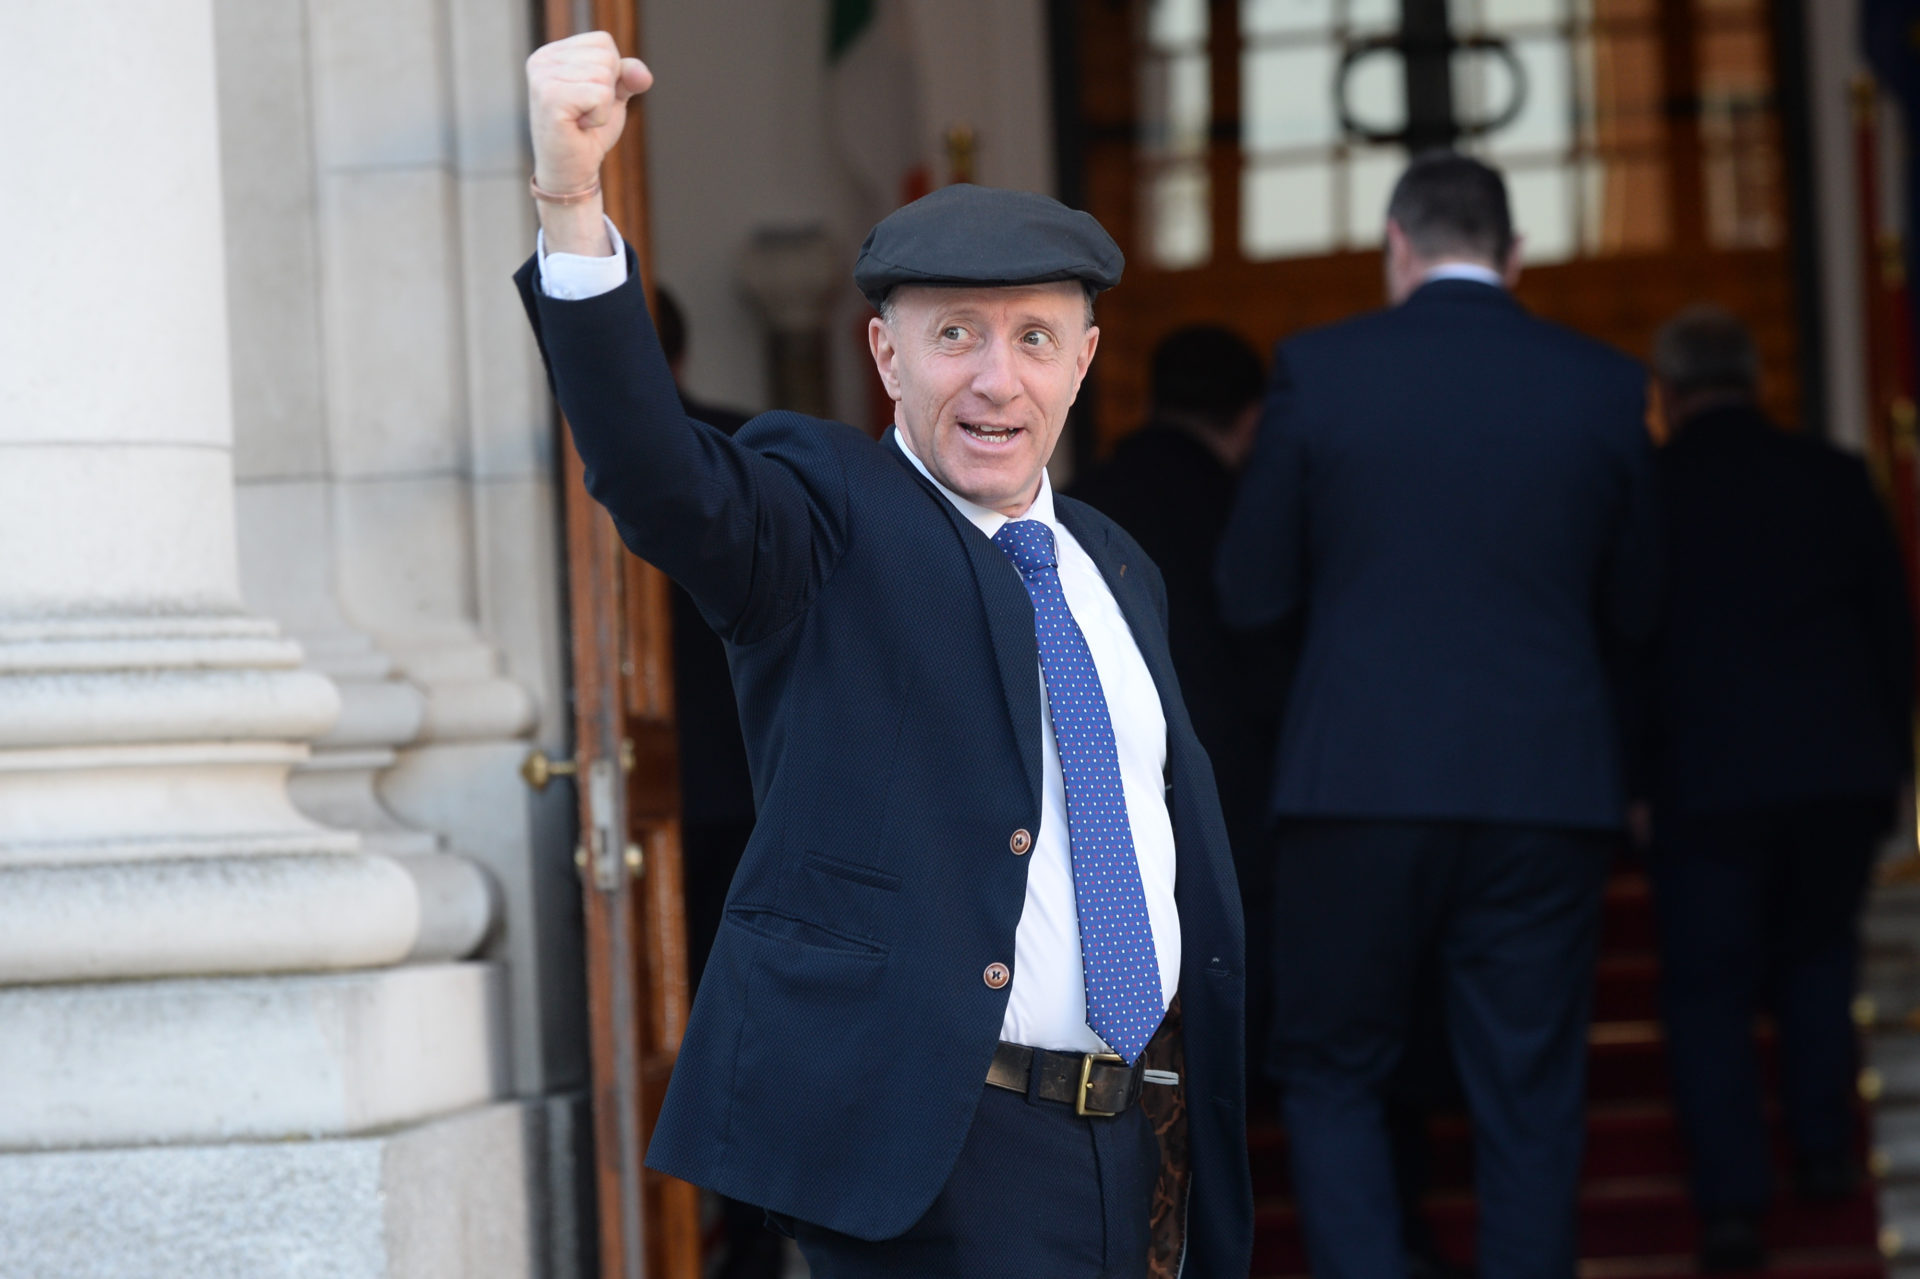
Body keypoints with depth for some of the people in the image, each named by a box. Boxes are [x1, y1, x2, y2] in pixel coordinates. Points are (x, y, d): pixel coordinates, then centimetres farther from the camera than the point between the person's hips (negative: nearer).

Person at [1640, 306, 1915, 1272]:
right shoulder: (1834, 479, 1)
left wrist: (1623, 779, 10)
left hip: (1705, 783, -2)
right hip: (1841, 772, 2)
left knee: (1708, 989, 4)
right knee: (1817, 957, 23)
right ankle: (1824, 1148, 19)